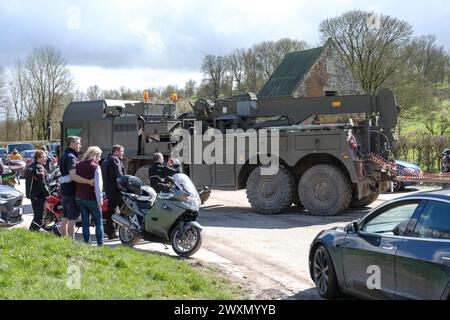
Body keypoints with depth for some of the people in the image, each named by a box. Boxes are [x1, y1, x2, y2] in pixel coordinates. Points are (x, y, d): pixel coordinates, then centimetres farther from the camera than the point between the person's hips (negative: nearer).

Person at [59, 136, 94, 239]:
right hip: (71, 193, -10)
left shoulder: (63, 156, 15)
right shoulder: (71, 157, -17)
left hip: (64, 191, 10)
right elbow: (73, 176, -31)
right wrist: (89, 181, -33)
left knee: (65, 219, 15)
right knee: (72, 219, -7)